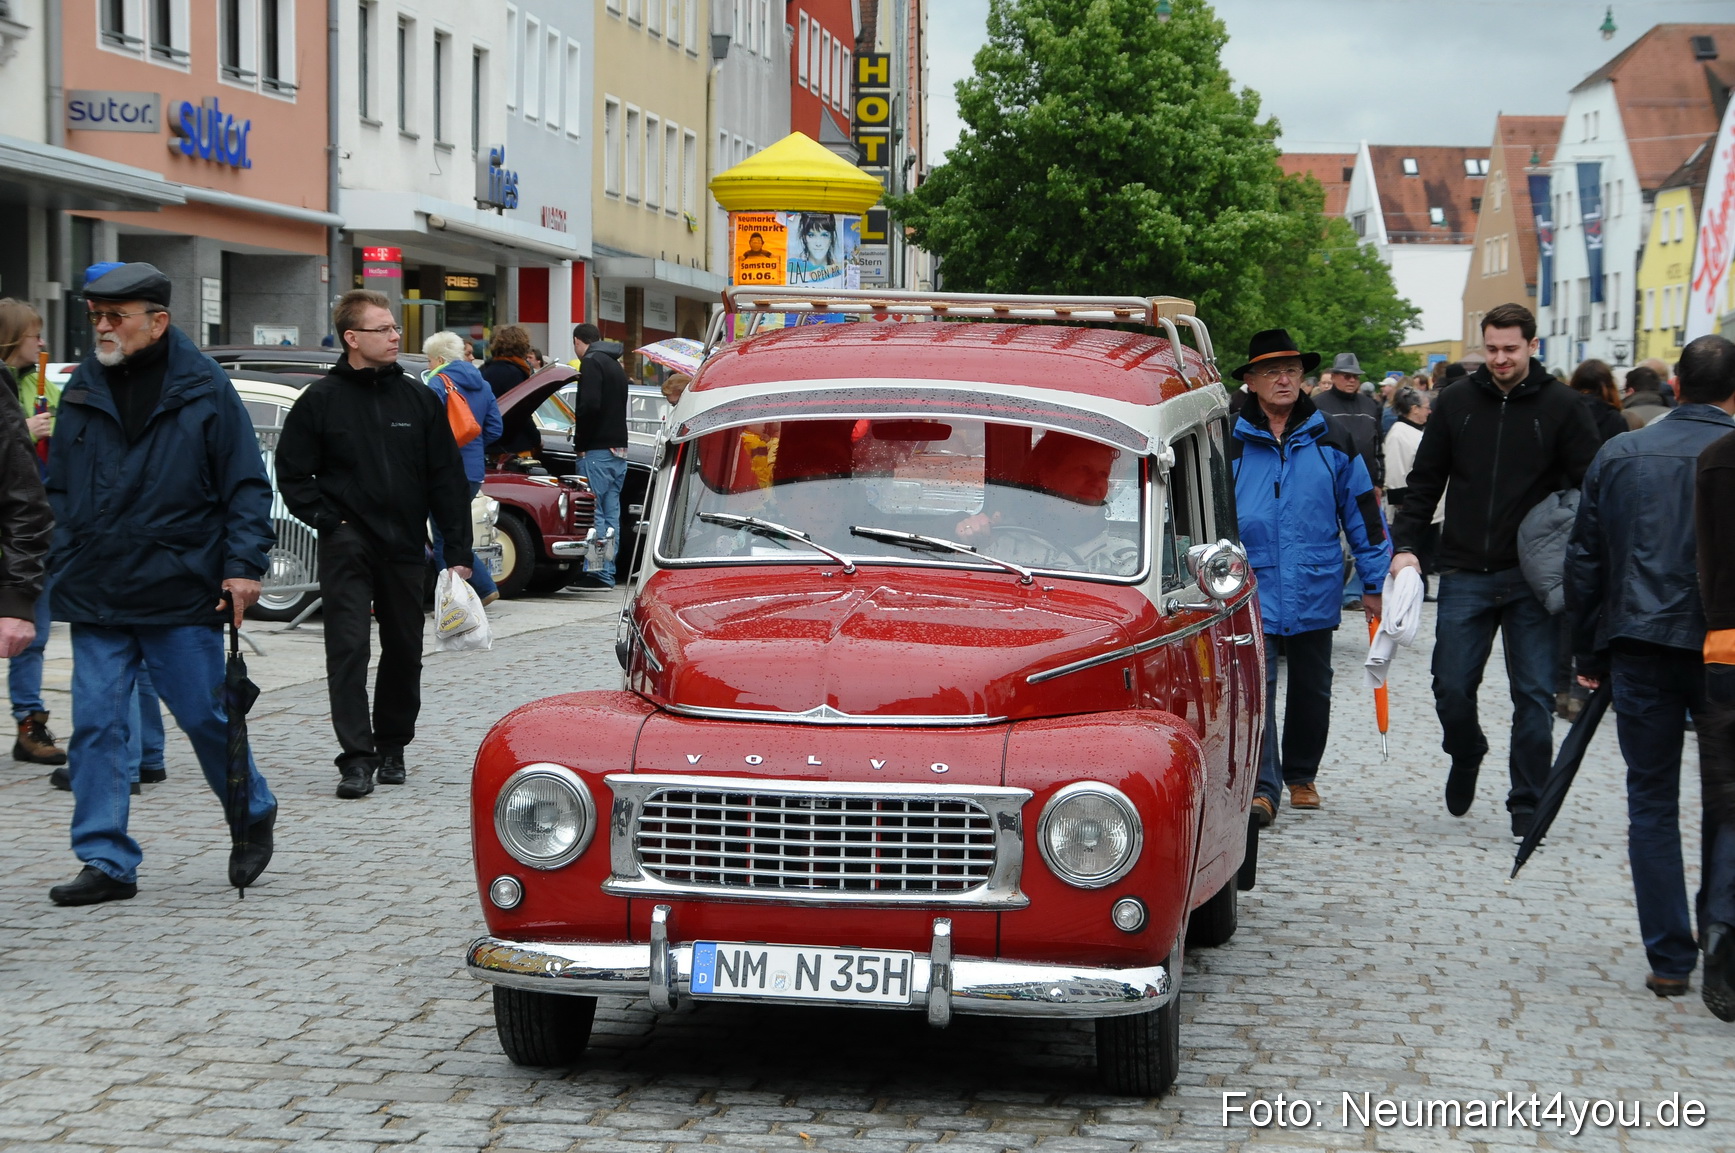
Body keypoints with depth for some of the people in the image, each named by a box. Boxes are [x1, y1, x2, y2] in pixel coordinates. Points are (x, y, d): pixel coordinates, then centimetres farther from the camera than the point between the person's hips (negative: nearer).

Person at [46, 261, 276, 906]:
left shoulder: (205, 391, -3)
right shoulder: (82, 391, 8)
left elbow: (247, 486, -2)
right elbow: (60, 490, 16)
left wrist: (244, 565, -10)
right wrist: (64, 566, 7)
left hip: (182, 597, -4)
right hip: (95, 599, 4)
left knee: (205, 717, 4)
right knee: (96, 726, -1)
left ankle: (254, 816, 29)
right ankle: (106, 862, 5)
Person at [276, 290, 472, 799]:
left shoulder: (419, 398, 5)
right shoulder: (321, 400, -2)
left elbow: (447, 479, 6)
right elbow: (291, 473, 4)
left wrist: (458, 552, 1)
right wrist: (327, 520, -8)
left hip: (405, 547, 3)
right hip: (347, 545, -3)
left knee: (404, 650, 10)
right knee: (348, 647, -11)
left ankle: (392, 746, 26)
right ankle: (357, 757, -11)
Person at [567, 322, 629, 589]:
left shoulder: (591, 363, -8)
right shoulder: (615, 365, 19)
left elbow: (590, 405, -21)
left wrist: (580, 443, -12)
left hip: (597, 450, -9)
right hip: (619, 449, 9)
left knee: (593, 513, -7)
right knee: (611, 514, 9)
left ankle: (598, 574, -8)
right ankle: (607, 573, 11)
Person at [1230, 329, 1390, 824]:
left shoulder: (1331, 442, 4)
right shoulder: (1229, 444, 0)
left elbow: (1364, 513, 9)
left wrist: (1375, 583, 7)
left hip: (1315, 593, 2)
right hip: (1251, 592, -2)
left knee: (1311, 690, 13)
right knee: (1255, 687, -11)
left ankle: (1301, 775, 30)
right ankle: (1262, 787, -10)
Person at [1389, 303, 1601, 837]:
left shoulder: (1562, 406, -1)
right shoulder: (1455, 402, 5)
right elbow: (1424, 481, 10)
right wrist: (1406, 544, -1)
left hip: (1532, 578, -2)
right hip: (1464, 574, 2)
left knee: (1534, 695, 0)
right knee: (1452, 687, 2)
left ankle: (1528, 805, 11)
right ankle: (1466, 758, 33)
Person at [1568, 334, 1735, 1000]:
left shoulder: (1619, 455, 6)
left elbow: (1583, 560, 9)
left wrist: (1587, 654, 15)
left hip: (1638, 646, 2)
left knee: (1651, 801, 8)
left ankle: (1669, 961, 8)